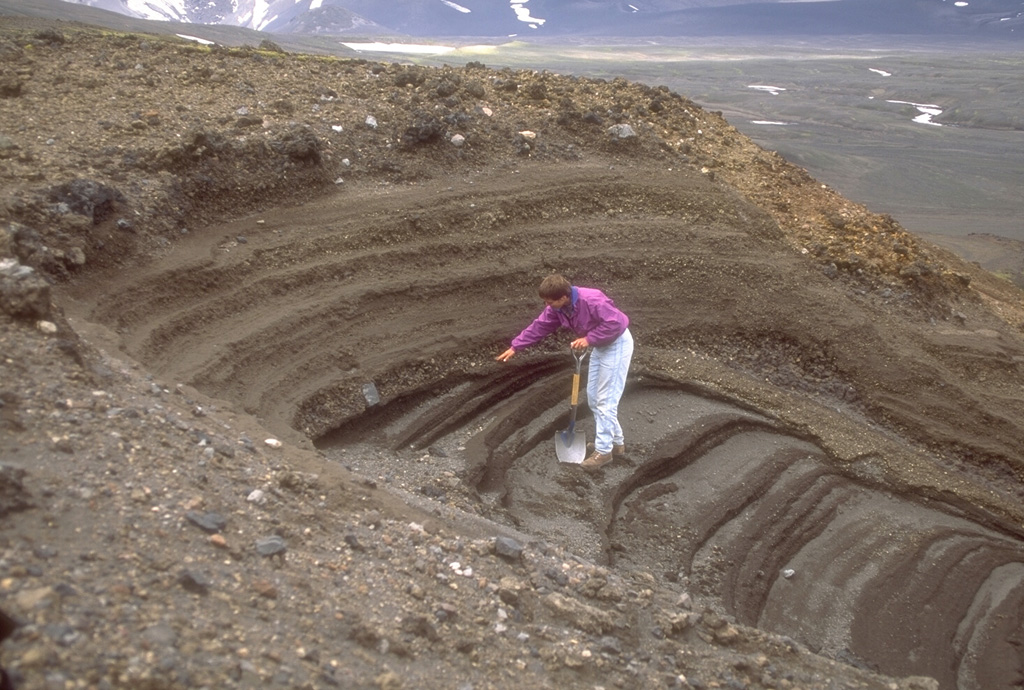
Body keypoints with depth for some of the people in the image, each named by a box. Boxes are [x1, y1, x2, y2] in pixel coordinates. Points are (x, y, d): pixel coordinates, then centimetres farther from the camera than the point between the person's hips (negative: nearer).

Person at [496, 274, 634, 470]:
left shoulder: (591, 300, -33)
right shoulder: (557, 308, -7)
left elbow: (616, 322, -32)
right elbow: (539, 326, 0)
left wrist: (588, 339, -28)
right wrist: (515, 347, -1)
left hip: (617, 344, -9)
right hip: (600, 346, 9)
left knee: (606, 400, -6)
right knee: (593, 398, 14)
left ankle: (604, 450, 6)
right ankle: (616, 442, 27)